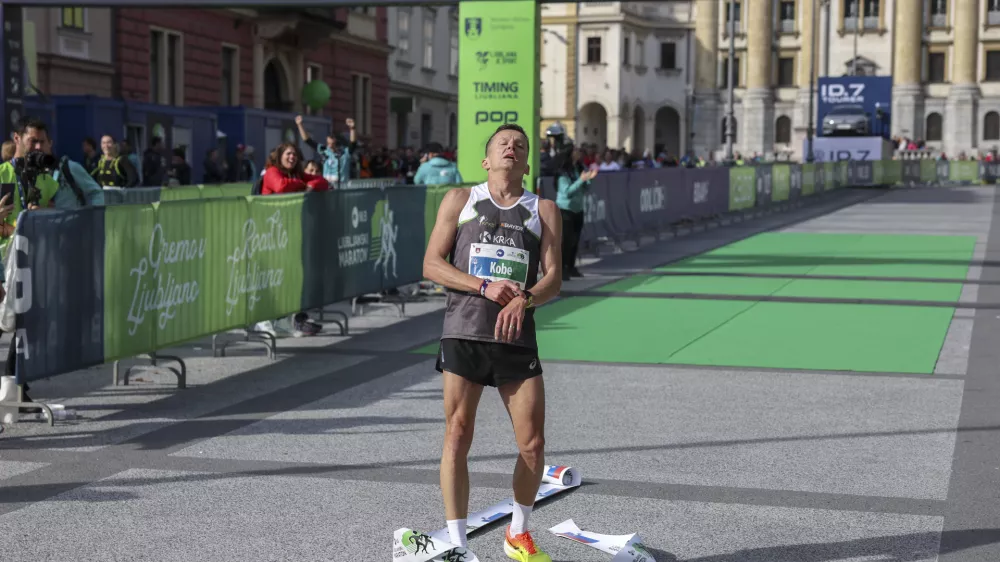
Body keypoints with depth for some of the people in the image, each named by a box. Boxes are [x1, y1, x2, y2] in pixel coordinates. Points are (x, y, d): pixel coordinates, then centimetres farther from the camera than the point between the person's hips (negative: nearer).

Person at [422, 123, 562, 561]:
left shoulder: (544, 210, 12)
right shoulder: (460, 200, 9)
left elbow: (553, 277, 3)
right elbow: (432, 265, 2)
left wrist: (524, 299, -18)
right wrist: (484, 286, -12)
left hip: (516, 334, 1)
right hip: (464, 331, -1)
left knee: (532, 444, 0)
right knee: (457, 437, -3)